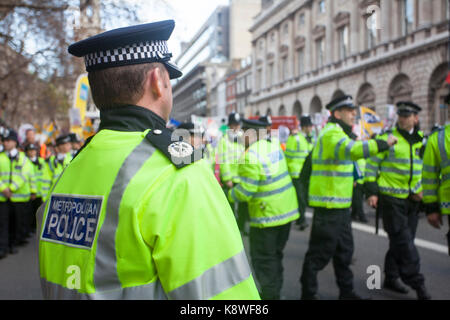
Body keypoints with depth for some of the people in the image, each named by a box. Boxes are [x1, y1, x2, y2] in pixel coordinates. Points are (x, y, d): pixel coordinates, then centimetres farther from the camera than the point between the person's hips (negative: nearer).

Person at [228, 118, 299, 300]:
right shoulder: (274, 145, 4)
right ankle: (274, 291, 31)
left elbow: (244, 192, -20)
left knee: (262, 258, 4)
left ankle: (270, 294, 8)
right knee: (275, 254, 20)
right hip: (287, 209, 8)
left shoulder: (251, 156, -21)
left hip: (267, 215, -8)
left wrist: (228, 195, -1)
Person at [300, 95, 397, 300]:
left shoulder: (340, 133, 18)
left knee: (344, 250, 18)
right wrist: (382, 144, -31)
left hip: (341, 205, 10)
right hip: (328, 204, -10)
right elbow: (352, 150, -36)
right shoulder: (331, 134, -17)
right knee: (320, 252, -1)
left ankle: (346, 292, 30)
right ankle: (308, 293, 11)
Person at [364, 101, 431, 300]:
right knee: (403, 240, -8)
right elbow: (372, 164, -6)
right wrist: (371, 191, -12)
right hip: (390, 198, -6)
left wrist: (422, 189, 9)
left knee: (401, 241, 12)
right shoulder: (388, 138, -7)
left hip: (411, 200, 6)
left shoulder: (422, 141, 10)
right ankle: (416, 282, -2)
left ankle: (391, 278, 25)